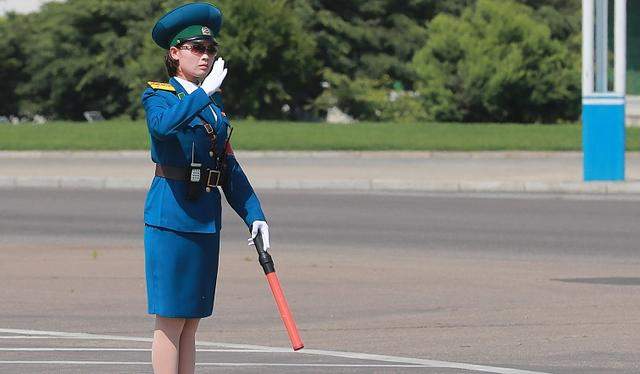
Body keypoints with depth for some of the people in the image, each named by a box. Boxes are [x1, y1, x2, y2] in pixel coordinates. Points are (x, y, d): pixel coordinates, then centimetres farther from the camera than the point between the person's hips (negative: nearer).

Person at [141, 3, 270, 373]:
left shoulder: (215, 102, 16)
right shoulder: (158, 95, -4)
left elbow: (229, 167, 18)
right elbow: (163, 124, -29)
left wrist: (255, 215, 9)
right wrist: (203, 92, -29)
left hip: (206, 219, 7)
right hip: (170, 217, -7)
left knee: (190, 322, 9)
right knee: (170, 321, -6)